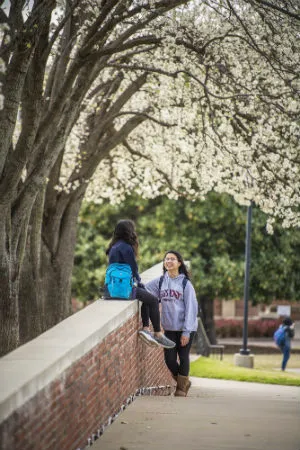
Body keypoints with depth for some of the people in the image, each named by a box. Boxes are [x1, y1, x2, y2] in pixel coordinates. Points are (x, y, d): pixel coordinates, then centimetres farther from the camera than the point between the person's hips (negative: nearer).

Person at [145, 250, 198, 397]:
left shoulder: (185, 283, -7)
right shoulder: (160, 281, 5)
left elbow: (191, 308, -9)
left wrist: (187, 331, -13)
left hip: (185, 328, -4)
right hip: (169, 328, 4)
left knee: (183, 357, 2)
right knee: (169, 359, 3)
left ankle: (181, 387, 18)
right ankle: (184, 382, 26)